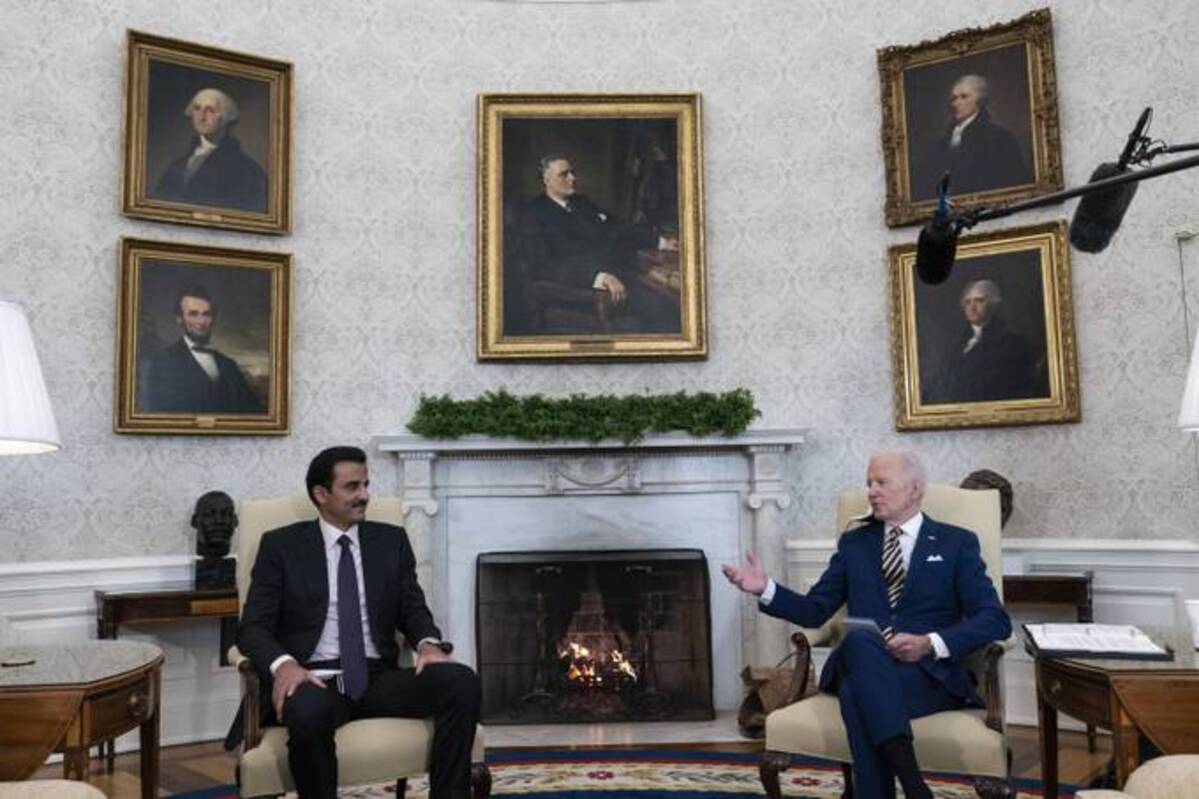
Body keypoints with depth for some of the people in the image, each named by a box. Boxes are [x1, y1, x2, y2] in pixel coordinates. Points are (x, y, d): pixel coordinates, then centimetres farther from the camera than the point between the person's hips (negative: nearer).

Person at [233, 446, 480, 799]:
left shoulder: (392, 540, 14)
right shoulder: (281, 545, 6)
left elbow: (414, 610, 12)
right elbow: (253, 627, 0)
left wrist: (429, 644, -13)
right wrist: (283, 663, -22)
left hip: (378, 680, 3)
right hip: (315, 681, -3)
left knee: (462, 681, -25)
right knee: (308, 711, -39)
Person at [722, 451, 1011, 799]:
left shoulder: (957, 543, 9)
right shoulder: (854, 543, 18)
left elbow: (996, 620, 0)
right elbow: (814, 611, 15)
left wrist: (931, 644, -16)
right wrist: (766, 589, -4)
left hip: (931, 673, -2)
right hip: (863, 669, 3)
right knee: (859, 638, -36)